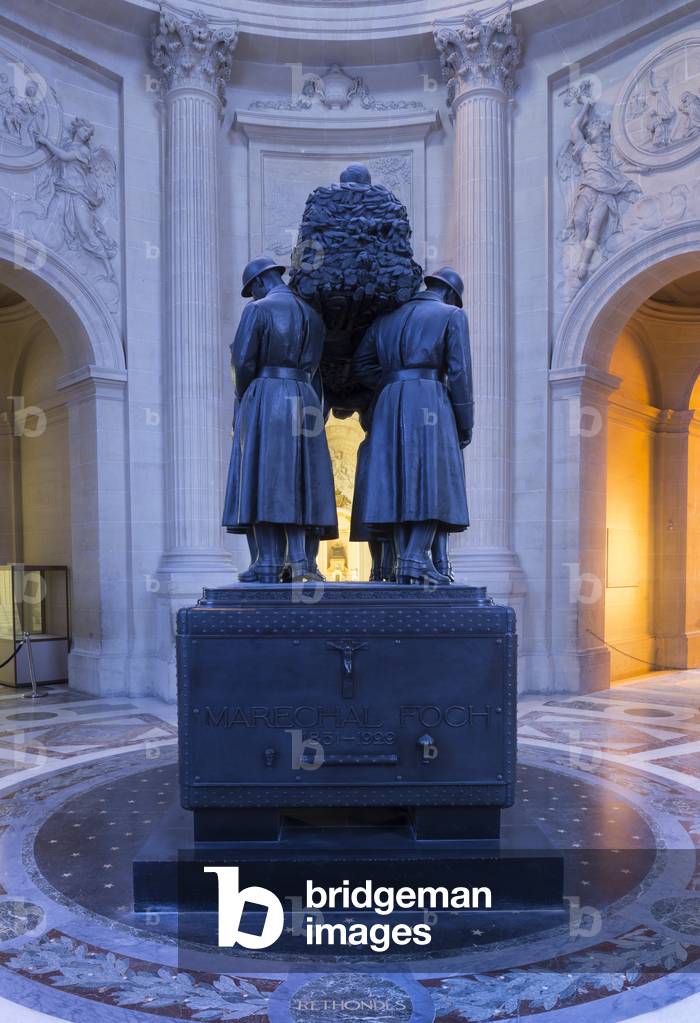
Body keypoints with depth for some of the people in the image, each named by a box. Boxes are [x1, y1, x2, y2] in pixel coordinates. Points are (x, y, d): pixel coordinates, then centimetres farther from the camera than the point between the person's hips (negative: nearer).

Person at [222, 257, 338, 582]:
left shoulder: (257, 310, -3)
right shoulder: (312, 314, 15)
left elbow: (243, 362, -8)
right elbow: (314, 369, 13)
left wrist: (244, 401, 7)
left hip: (265, 397, -5)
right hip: (304, 400, 5)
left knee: (262, 479, -2)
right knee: (295, 480, 9)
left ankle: (269, 564, -3)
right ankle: (297, 557, -1)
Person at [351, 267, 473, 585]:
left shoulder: (387, 318, 23)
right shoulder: (452, 315, 8)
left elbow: (360, 366, 16)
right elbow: (459, 372, -3)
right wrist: (465, 422, 0)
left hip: (389, 403, 5)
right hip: (430, 400, -5)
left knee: (398, 480, 3)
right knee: (431, 478, -7)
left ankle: (404, 559, 0)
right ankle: (417, 558, -17)